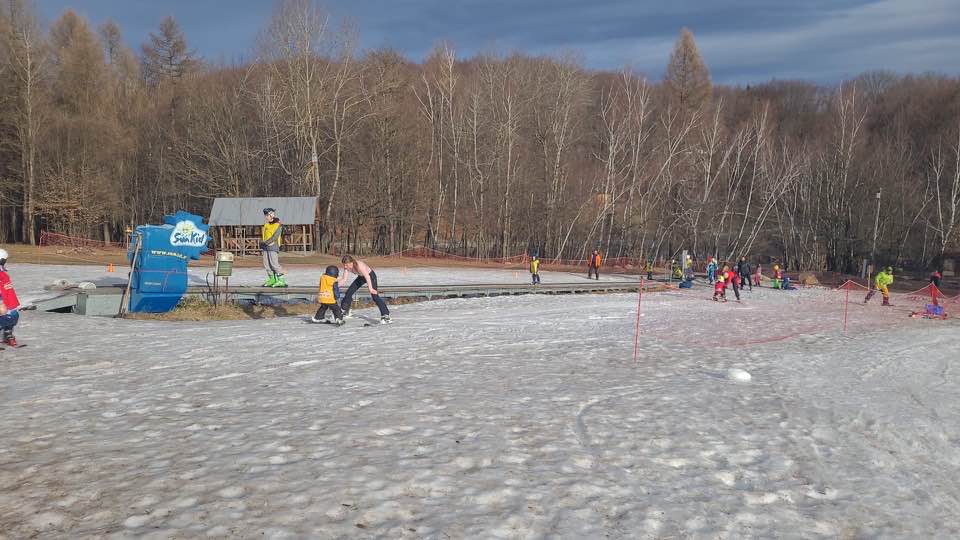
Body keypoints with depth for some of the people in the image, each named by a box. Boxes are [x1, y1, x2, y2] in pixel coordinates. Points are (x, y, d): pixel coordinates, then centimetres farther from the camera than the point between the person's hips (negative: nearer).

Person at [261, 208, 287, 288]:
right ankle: (272, 279, 13)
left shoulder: (278, 225, -7)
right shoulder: (266, 224, 15)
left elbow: (275, 236, -15)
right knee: (266, 263, 6)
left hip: (273, 246, -8)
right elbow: (262, 235, 17)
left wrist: (266, 242, -19)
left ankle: (281, 280, -11)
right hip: (266, 247, 8)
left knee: (274, 263, -13)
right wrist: (261, 242, -2)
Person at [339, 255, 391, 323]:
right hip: (361, 277, 7)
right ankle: (345, 311, 27)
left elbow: (367, 277, -38)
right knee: (349, 292, 5)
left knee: (374, 296, -19)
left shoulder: (359, 265, -37)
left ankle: (386, 315, -22)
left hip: (370, 275, -7)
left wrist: (370, 289, -42)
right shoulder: (347, 267, -16)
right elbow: (344, 279, -11)